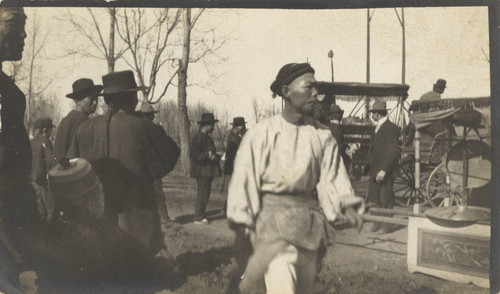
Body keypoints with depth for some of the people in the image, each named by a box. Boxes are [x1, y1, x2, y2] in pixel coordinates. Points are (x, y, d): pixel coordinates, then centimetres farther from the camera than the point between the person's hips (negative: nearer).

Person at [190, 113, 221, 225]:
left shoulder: (206, 137, 18)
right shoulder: (199, 137, -13)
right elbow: (194, 154, -19)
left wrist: (215, 156, 13)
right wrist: (207, 154, -22)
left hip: (207, 170, 10)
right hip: (202, 170, -10)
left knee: (205, 194, 12)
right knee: (202, 194, -8)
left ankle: (200, 215, 20)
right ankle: (198, 218, -1)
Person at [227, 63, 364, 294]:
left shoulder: (322, 136, 3)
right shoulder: (262, 134, -5)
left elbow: (332, 179, 5)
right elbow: (243, 180, -3)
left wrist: (347, 205, -14)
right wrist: (240, 231, -5)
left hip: (308, 214, 4)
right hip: (272, 214, -4)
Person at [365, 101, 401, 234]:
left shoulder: (391, 128, -12)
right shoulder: (378, 128, 17)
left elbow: (393, 152, -19)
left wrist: (383, 170, -23)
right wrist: (371, 169, 13)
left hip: (385, 172, -9)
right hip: (375, 171, 9)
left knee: (386, 199, 0)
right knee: (373, 200, 9)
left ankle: (386, 225, 10)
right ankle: (377, 223, 19)